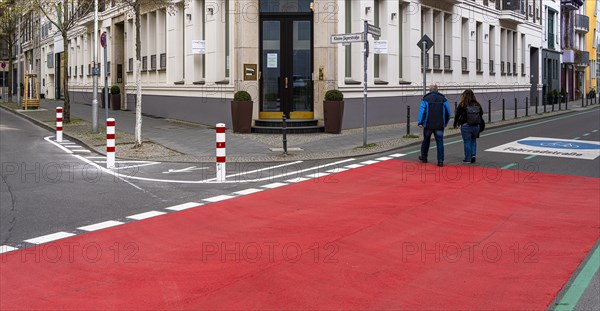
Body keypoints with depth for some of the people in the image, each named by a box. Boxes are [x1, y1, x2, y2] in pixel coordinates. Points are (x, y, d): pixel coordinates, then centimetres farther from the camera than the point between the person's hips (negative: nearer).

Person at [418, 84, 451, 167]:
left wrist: (420, 122, -12)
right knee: (440, 142, -1)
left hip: (428, 124, 0)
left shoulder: (426, 99, 1)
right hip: (439, 125, 0)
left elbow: (422, 111, -9)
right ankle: (440, 161, -8)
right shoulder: (443, 99, 7)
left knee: (426, 140, 18)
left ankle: (423, 157, 30)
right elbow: (448, 112, 8)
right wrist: (445, 123, 19)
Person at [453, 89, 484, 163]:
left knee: (467, 142, 4)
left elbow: (457, 115, 0)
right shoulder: (477, 105, 2)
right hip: (476, 126, 4)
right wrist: (480, 127, 22)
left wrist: (455, 124, 15)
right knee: (473, 140, 20)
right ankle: (473, 154, 7)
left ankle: (468, 159, 7)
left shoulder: (462, 105, -9)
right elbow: (481, 115, 10)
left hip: (466, 126, -3)